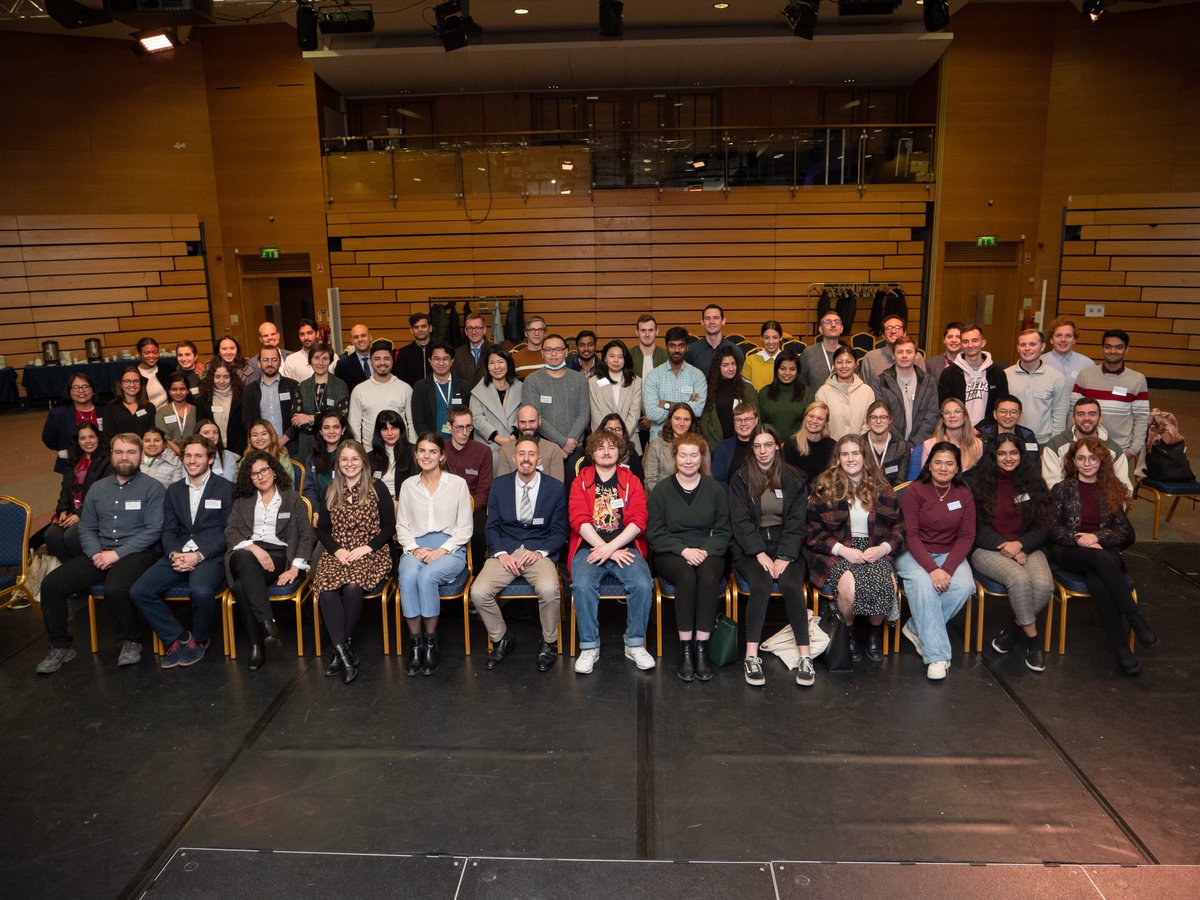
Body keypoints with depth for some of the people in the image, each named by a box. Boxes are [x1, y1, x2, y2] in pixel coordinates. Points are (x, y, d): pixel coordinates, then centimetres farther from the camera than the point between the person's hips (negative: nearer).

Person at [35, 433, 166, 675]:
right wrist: (95, 553, -5)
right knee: (51, 584, -12)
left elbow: (154, 530, -10)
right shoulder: (98, 488, 16)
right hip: (100, 553, 6)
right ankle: (61, 647, 4)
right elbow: (86, 528, 15)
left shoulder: (153, 488, -1)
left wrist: (117, 553, -16)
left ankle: (131, 642, -8)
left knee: (115, 588, -35)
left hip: (138, 553, -6)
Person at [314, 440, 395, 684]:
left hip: (371, 553, -3)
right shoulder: (330, 492, 17)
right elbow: (322, 529, 15)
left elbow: (389, 526, 2)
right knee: (326, 588, -30)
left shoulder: (377, 488, 5)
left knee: (352, 586, -33)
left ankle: (340, 649, -16)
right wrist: (336, 549, -5)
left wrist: (366, 548, -11)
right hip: (337, 553, 3)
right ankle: (344, 652, -30)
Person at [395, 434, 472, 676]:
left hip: (450, 549, -2)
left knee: (427, 576, -33)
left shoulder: (458, 483, 3)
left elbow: (465, 527, 2)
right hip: (415, 547, 2)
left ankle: (431, 642, -17)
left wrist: (442, 550, -12)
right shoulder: (408, 485, 12)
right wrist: (414, 548, -6)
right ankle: (415, 642, -21)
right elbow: (402, 525, 13)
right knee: (408, 577, -32)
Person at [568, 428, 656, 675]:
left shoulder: (631, 481, 12)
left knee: (643, 584, -27)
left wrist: (611, 547, -14)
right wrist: (608, 550, -13)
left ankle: (635, 644, -8)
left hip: (625, 547, 1)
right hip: (590, 548, 0)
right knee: (582, 585, -30)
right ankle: (589, 647, -14)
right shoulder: (581, 481, 11)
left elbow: (638, 521, 0)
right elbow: (579, 520, -3)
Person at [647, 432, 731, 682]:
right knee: (686, 576, -34)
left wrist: (705, 551, -11)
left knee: (709, 577, -33)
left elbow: (723, 531, 8)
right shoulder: (661, 490, 6)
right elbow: (655, 532, 0)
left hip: (708, 552, 1)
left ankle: (701, 649, -29)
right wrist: (684, 550, -14)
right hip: (670, 554, -1)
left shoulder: (716, 490, 11)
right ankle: (685, 650, -28)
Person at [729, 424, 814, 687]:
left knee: (791, 585, -28)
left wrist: (784, 557, -13)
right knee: (761, 585, -30)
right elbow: (740, 521, -3)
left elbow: (797, 522, 1)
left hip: (786, 545, 1)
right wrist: (760, 554, -16)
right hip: (750, 547, -1)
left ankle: (805, 657, -23)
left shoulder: (794, 479, 8)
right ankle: (751, 657, -26)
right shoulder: (741, 478, 6)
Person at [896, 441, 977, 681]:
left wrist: (948, 568, -17)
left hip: (950, 554, 3)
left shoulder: (964, 495, 5)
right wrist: (932, 568, -24)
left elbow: (967, 536, -1)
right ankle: (936, 655, -27)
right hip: (914, 554, -3)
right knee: (924, 585, -34)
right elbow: (911, 534, -11)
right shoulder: (915, 490, -6)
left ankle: (916, 628, -8)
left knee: (964, 587, -27)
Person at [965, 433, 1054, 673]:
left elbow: (1044, 526, 6)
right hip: (987, 549, -3)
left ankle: (1014, 627, -3)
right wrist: (1003, 545, -16)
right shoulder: (976, 482, 2)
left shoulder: (1033, 482, 11)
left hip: (1027, 547, 3)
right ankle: (1033, 639, -12)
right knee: (1019, 579, -32)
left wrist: (1020, 544, -12)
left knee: (1044, 584, -28)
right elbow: (975, 527, -2)